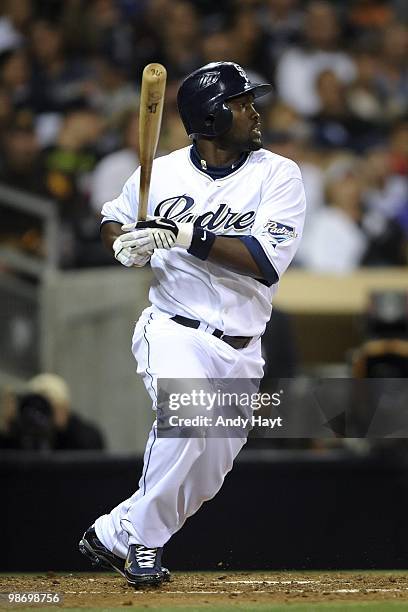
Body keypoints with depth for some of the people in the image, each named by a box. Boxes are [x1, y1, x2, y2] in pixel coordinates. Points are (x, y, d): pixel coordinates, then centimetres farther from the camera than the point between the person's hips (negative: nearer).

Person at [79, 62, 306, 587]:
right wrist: (125, 244, -7)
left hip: (239, 348, 3)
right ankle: (142, 538, -14)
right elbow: (112, 221, 18)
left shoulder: (278, 175, -5)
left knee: (205, 475, 6)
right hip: (174, 331, -3)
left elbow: (267, 260, -17)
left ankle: (115, 534, 26)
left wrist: (188, 236, -24)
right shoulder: (161, 173, -1)